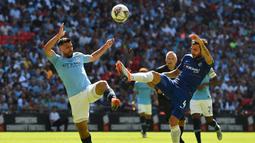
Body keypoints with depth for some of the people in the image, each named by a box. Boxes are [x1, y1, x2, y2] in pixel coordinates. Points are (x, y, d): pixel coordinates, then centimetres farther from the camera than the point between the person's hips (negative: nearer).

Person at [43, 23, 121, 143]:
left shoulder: (78, 56, 18)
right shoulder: (57, 60, 5)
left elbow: (93, 57, 37)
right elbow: (46, 49, -13)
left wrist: (106, 46, 30)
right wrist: (59, 35, -20)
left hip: (89, 90, 2)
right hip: (75, 97, -2)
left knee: (102, 84, -34)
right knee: (82, 128, -2)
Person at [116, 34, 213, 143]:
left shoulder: (204, 63, -3)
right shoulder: (187, 57, 15)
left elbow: (209, 60, -29)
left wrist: (200, 42, -40)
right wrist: (161, 75, 15)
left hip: (185, 95, -5)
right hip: (172, 85, 5)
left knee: (173, 121, -13)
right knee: (154, 75, -21)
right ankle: (130, 76, -40)